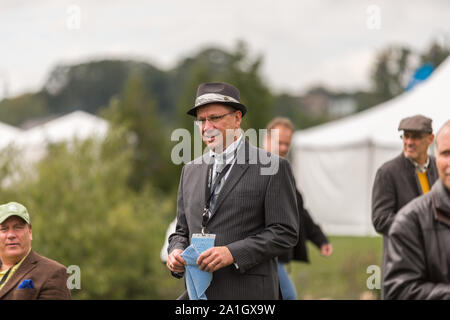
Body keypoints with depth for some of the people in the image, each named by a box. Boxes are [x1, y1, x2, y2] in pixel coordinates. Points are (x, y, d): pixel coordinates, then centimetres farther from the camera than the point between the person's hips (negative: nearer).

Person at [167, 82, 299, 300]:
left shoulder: (272, 168, -2)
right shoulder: (191, 171, 16)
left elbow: (285, 232, -7)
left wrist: (233, 253, -18)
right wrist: (176, 252, -3)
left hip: (247, 292, -5)